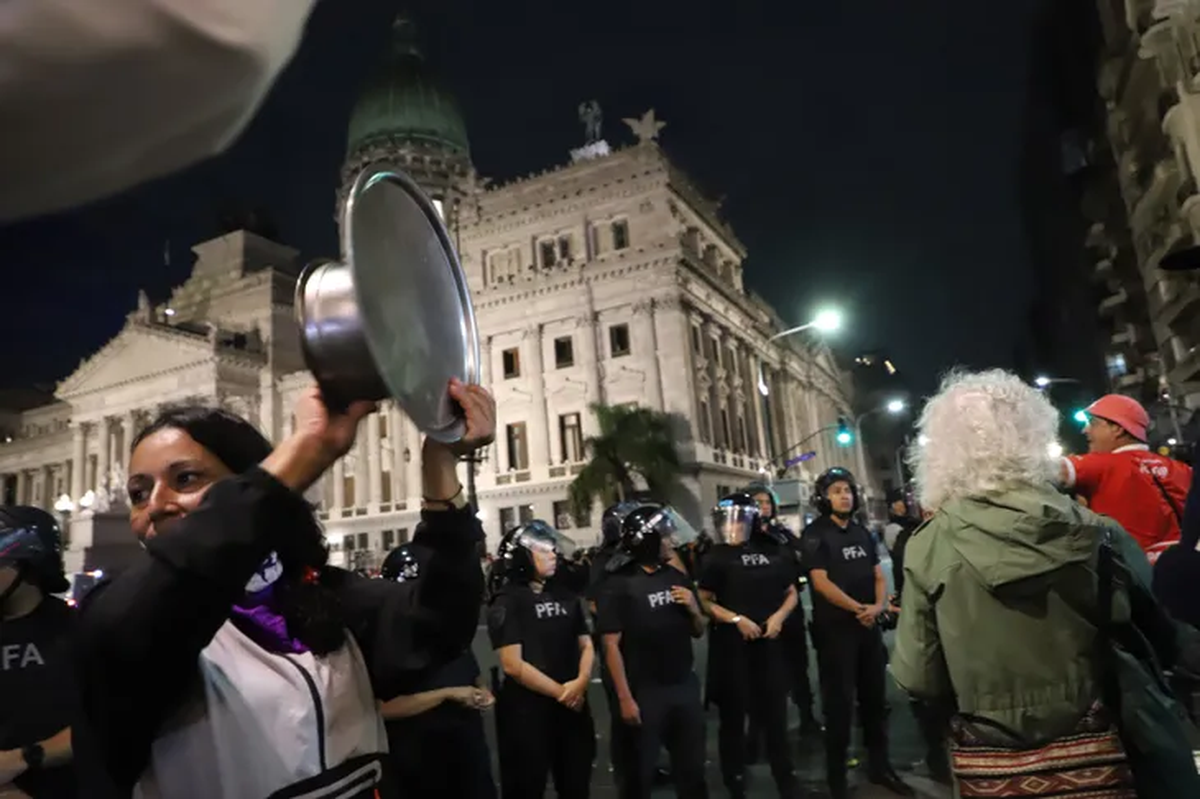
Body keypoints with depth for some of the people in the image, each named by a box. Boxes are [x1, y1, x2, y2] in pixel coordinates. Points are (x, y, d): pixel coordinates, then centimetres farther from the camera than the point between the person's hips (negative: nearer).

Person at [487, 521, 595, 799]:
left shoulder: (566, 595, 6)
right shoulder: (507, 601, -13)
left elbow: (586, 646, 10)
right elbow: (513, 665, -18)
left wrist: (581, 682, -9)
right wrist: (560, 692, -13)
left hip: (573, 706, 6)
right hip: (527, 710, -6)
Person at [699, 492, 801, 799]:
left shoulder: (774, 552, 5)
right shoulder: (716, 557, -4)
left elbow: (791, 593, 13)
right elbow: (705, 602, -7)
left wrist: (779, 616, -5)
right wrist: (737, 619, -15)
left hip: (768, 642, 3)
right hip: (731, 645, -3)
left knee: (775, 714, 14)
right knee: (733, 716, 8)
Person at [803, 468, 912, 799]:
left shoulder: (863, 533, 10)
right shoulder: (815, 534, -9)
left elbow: (878, 576, 10)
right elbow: (821, 582, -16)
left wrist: (878, 606, -9)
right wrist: (858, 608, -15)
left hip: (869, 626, 6)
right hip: (835, 628, -6)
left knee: (875, 698, 15)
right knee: (839, 702, 0)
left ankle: (879, 766, 31)